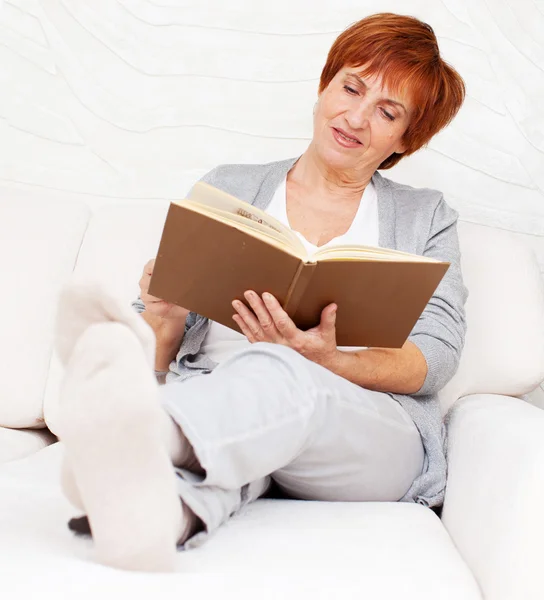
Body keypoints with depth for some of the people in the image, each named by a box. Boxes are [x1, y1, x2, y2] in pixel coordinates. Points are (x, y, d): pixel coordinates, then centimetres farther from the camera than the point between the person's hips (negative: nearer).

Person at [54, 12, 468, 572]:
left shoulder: (426, 218, 19)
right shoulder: (228, 188, 20)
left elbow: (436, 358, 3)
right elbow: (161, 345, 13)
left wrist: (329, 361, -18)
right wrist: (163, 319, -14)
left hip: (377, 431, -1)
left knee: (277, 375, -37)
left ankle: (138, 437, -63)